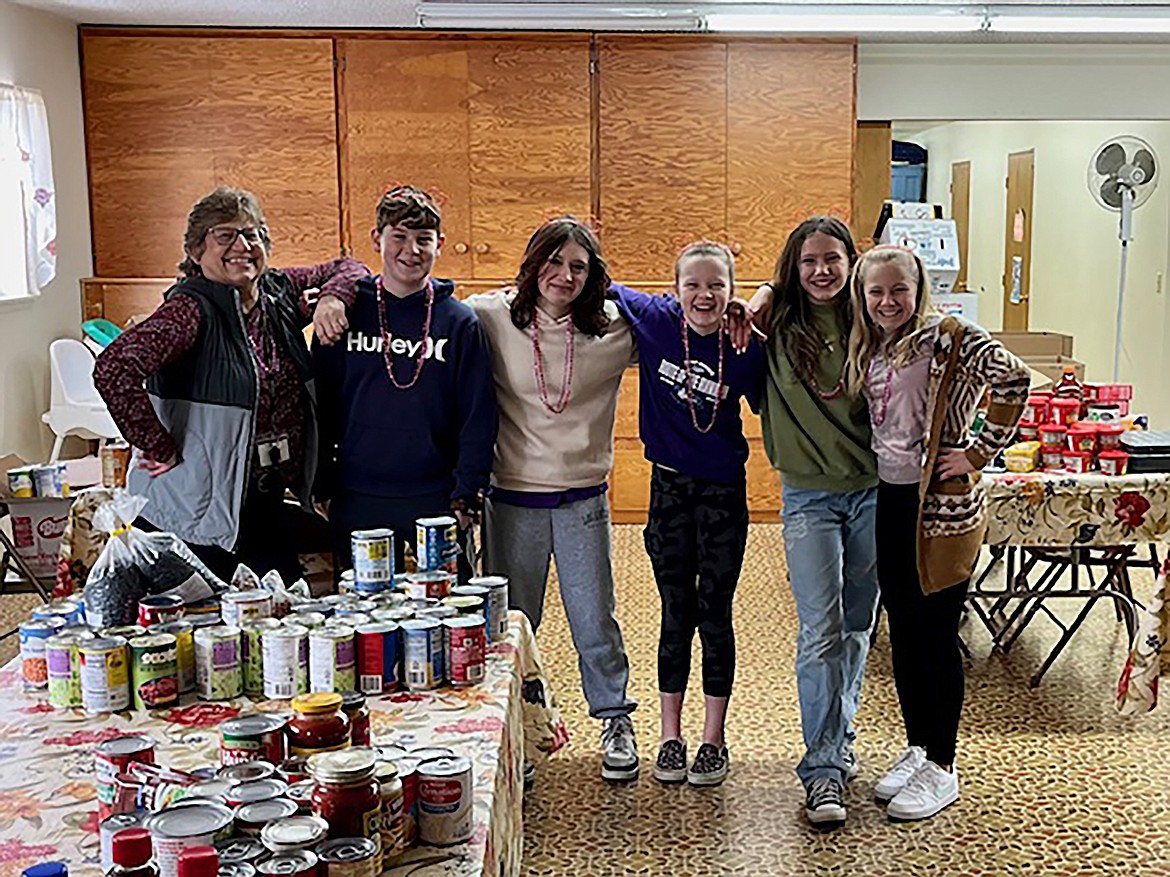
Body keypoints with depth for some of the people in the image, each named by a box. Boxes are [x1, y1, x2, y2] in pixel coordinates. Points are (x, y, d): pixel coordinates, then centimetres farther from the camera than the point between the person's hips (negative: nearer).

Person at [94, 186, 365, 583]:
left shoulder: (279, 292, 4)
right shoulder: (192, 308, -17)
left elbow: (345, 268, 19)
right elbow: (112, 370, -28)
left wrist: (332, 298, -4)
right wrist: (159, 450, -21)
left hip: (269, 505, 7)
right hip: (200, 512, -7)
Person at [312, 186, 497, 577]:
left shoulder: (459, 321, 2)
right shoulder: (345, 313, 4)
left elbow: (478, 417, 2)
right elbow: (321, 406, 7)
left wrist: (466, 497, -5)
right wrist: (320, 490, 4)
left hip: (436, 500, -1)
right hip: (356, 503, 1)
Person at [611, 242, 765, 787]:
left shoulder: (746, 347, -10)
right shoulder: (654, 321, -8)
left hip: (724, 493, -1)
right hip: (669, 487, 1)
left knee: (714, 616, 6)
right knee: (676, 615, 9)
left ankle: (714, 741, 19)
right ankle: (670, 737, 21)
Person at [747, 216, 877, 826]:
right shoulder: (778, 326, -2)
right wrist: (755, 310, -7)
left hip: (872, 490, 2)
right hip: (809, 495, -2)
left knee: (857, 626, 12)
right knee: (820, 631, -7)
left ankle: (838, 737, 30)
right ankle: (825, 768, -1)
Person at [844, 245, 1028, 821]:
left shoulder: (949, 337, -12)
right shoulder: (868, 350, 10)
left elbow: (1013, 381, -23)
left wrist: (979, 453, -19)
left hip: (943, 505, -7)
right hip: (889, 500, 7)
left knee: (937, 637, 1)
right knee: (903, 632, 14)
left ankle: (941, 768, 14)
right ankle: (916, 748, 29)